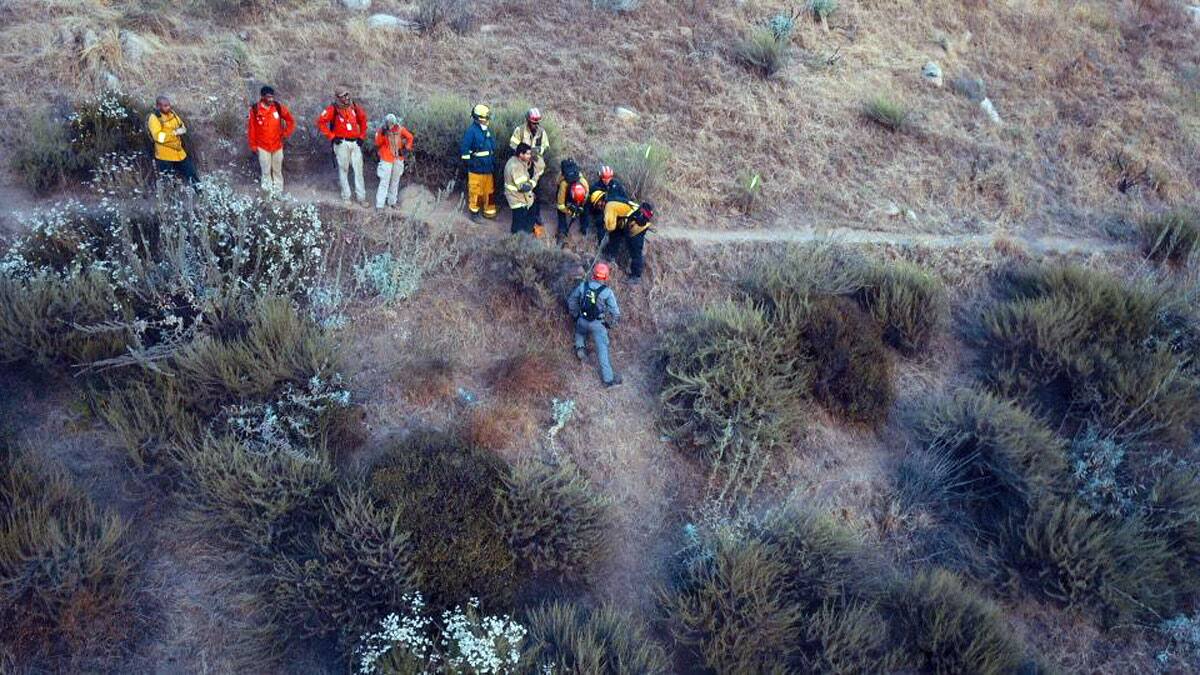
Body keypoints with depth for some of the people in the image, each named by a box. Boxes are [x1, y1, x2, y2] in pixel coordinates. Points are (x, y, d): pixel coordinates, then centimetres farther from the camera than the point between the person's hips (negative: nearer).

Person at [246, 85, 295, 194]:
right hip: (263, 146, -2)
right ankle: (268, 190, 11)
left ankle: (278, 191, 23)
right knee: (266, 170, 2)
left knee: (277, 169, 12)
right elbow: (251, 128, -5)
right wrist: (253, 145, -2)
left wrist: (286, 133, 2)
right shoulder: (255, 110, -12)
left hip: (277, 145, 2)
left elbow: (290, 120, 8)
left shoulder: (278, 107, -7)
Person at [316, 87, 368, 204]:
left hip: (355, 142, 4)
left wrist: (362, 136, 12)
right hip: (342, 143, -4)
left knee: (358, 169, 3)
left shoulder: (354, 106, 7)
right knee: (344, 169, 4)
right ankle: (345, 196, 13)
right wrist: (331, 137, -10)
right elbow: (321, 122, -8)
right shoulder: (333, 109, -6)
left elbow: (363, 119, 20)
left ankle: (361, 196, 9)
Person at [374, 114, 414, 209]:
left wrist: (407, 148, -3)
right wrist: (382, 134, -32)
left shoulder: (400, 129, -6)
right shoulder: (382, 130, -12)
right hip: (386, 159, -4)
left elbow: (410, 137, 7)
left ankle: (392, 201, 30)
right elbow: (377, 143, -20)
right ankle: (379, 205, -6)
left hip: (398, 159, 4)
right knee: (384, 182, -8)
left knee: (395, 181, 15)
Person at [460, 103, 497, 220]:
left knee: (489, 190, 15)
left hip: (488, 168, 8)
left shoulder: (487, 130, 9)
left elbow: (492, 146, 19)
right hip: (477, 169, -8)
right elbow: (464, 149, -17)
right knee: (475, 191, 2)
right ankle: (474, 212, 15)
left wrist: (493, 163, 16)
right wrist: (471, 162, -14)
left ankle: (489, 211, 28)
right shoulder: (471, 131, -16)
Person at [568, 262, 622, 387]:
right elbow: (615, 312, -11)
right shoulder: (607, 292, -15)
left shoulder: (583, 285, -7)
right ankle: (608, 379, 8)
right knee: (602, 351, 4)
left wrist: (575, 315, 20)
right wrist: (611, 324, 8)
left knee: (580, 332, 39)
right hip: (598, 324, -3)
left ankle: (580, 347, 16)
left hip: (582, 321, 3)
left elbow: (571, 300, 6)